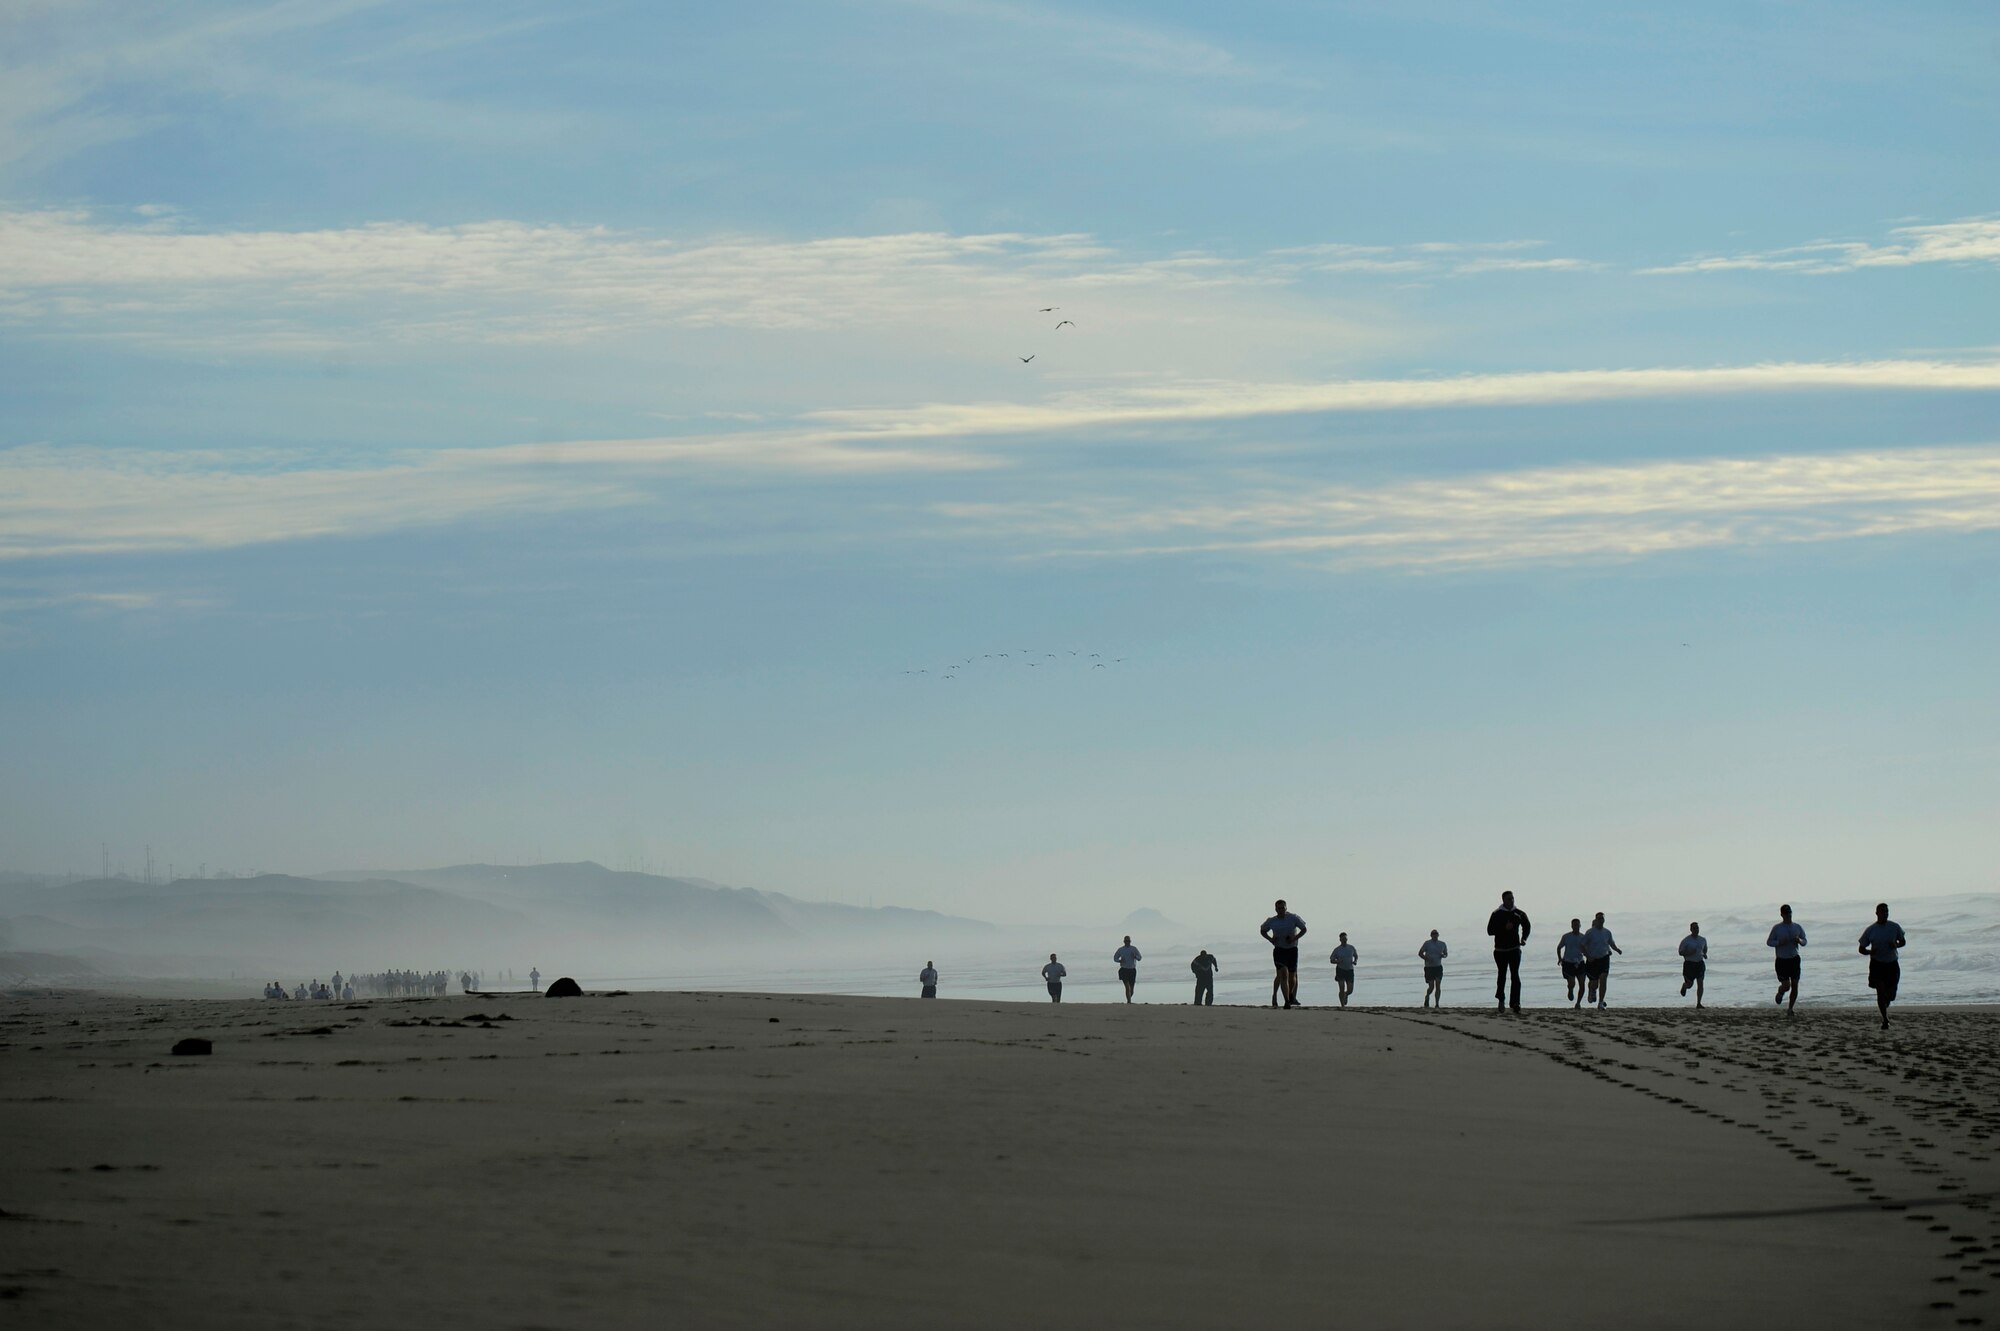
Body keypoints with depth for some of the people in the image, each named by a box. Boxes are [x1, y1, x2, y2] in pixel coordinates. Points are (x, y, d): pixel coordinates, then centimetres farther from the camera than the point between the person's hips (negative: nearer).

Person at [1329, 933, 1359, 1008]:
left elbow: (1356, 956, 19)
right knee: (1342, 989, -12)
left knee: (1350, 990, -1)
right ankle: (1342, 1005, -2)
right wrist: (1337, 961, -19)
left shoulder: (1351, 948, 4)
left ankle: (1346, 994, 36)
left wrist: (1355, 961, -3)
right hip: (1340, 970, -2)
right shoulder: (1337, 950, -2)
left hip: (1349, 970, 2)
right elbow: (1331, 960, 3)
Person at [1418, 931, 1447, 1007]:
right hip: (1429, 967, -2)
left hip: (1438, 967, 2)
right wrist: (1426, 959, -18)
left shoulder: (1442, 944, 7)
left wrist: (1443, 955, -5)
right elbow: (1420, 953, -2)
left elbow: (1446, 954, 20)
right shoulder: (1427, 944, -4)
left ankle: (1437, 1004, -8)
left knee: (1438, 985, -11)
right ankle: (1427, 997, 29)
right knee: (1431, 987, -3)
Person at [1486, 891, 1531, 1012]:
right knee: (1502, 976, 9)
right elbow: (1490, 930, -8)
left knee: (1515, 976, -10)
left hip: (1514, 949, 1)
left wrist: (1524, 938, 8)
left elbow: (1527, 926, 22)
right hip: (1500, 950, -1)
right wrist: (1504, 928, -19)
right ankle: (1501, 998, 28)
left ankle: (1515, 1002, -13)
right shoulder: (1496, 914, -3)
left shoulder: (1519, 914, 4)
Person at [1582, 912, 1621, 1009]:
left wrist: (1617, 949, -5)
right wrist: (1587, 956, -17)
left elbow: (1611, 944, 16)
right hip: (1592, 960, -2)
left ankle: (1601, 1003, -9)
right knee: (1594, 984, 2)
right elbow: (1582, 946, -4)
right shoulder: (1590, 932, -6)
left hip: (1604, 958, 2)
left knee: (1603, 979, -15)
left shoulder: (1607, 932, 5)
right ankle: (1593, 991, 41)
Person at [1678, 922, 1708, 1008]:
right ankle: (1684, 986, 39)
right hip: (1689, 964, -3)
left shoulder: (1703, 940, 8)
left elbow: (1705, 949, 24)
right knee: (1690, 984, 0)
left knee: (1701, 983, -8)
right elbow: (1681, 952, -6)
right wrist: (1689, 953, -23)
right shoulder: (1686, 941, -7)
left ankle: (1698, 1003, -4)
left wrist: (1704, 954, 2)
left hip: (1700, 963, 3)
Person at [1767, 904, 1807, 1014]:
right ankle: (1780, 992, 27)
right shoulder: (1777, 928, -4)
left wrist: (1800, 941, -9)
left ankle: (1790, 1009, 13)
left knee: (1795, 986, -1)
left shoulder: (1797, 927, 5)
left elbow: (1804, 941, 14)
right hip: (1782, 960, -3)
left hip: (1794, 959, 3)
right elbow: (1769, 942, 0)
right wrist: (1779, 943, -18)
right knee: (1786, 986, -10)